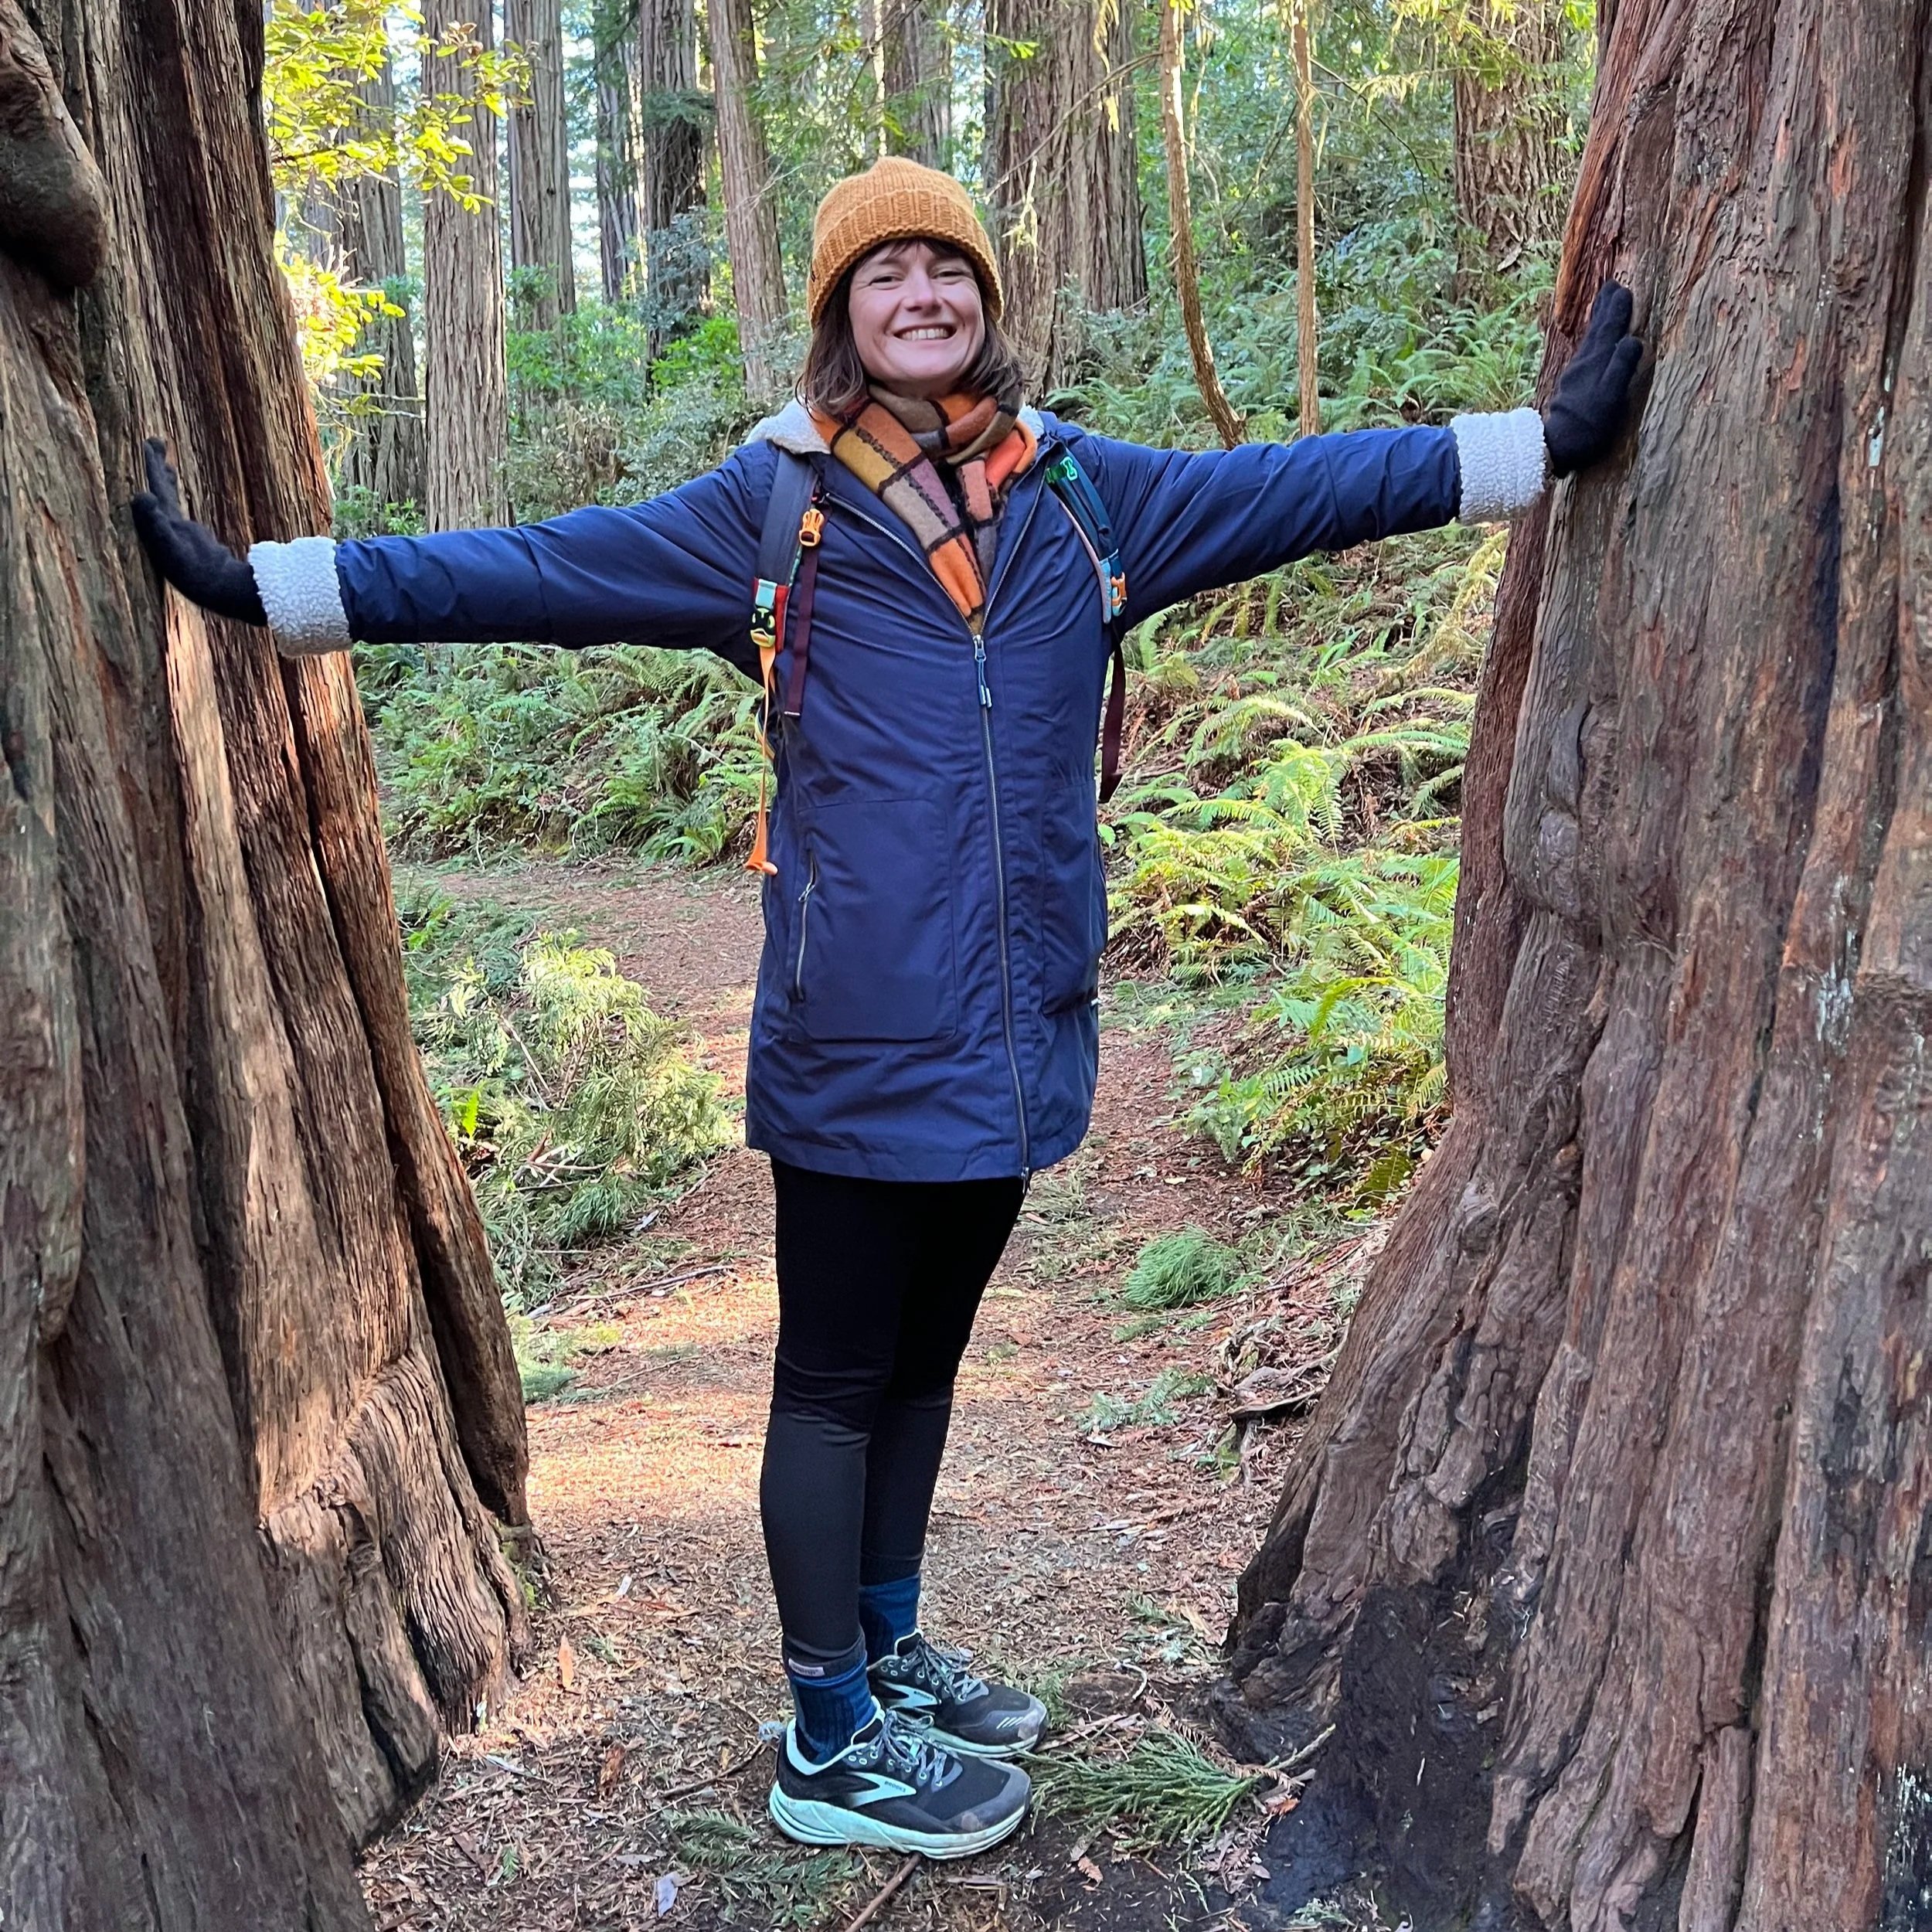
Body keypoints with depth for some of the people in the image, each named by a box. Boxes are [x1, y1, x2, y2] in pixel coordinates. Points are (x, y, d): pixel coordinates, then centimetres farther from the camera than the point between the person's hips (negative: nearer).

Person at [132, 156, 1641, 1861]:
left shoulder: (1085, 495, 7)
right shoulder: (772, 507, -4)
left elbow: (1296, 488, 9)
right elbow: (533, 570, -6)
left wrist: (1548, 440, 9)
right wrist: (266, 583, -11)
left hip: (1013, 1036, 5)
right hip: (856, 1045, -5)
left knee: (926, 1362, 20)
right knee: (839, 1382, 8)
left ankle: (887, 1654, 40)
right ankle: (830, 1746, 24)